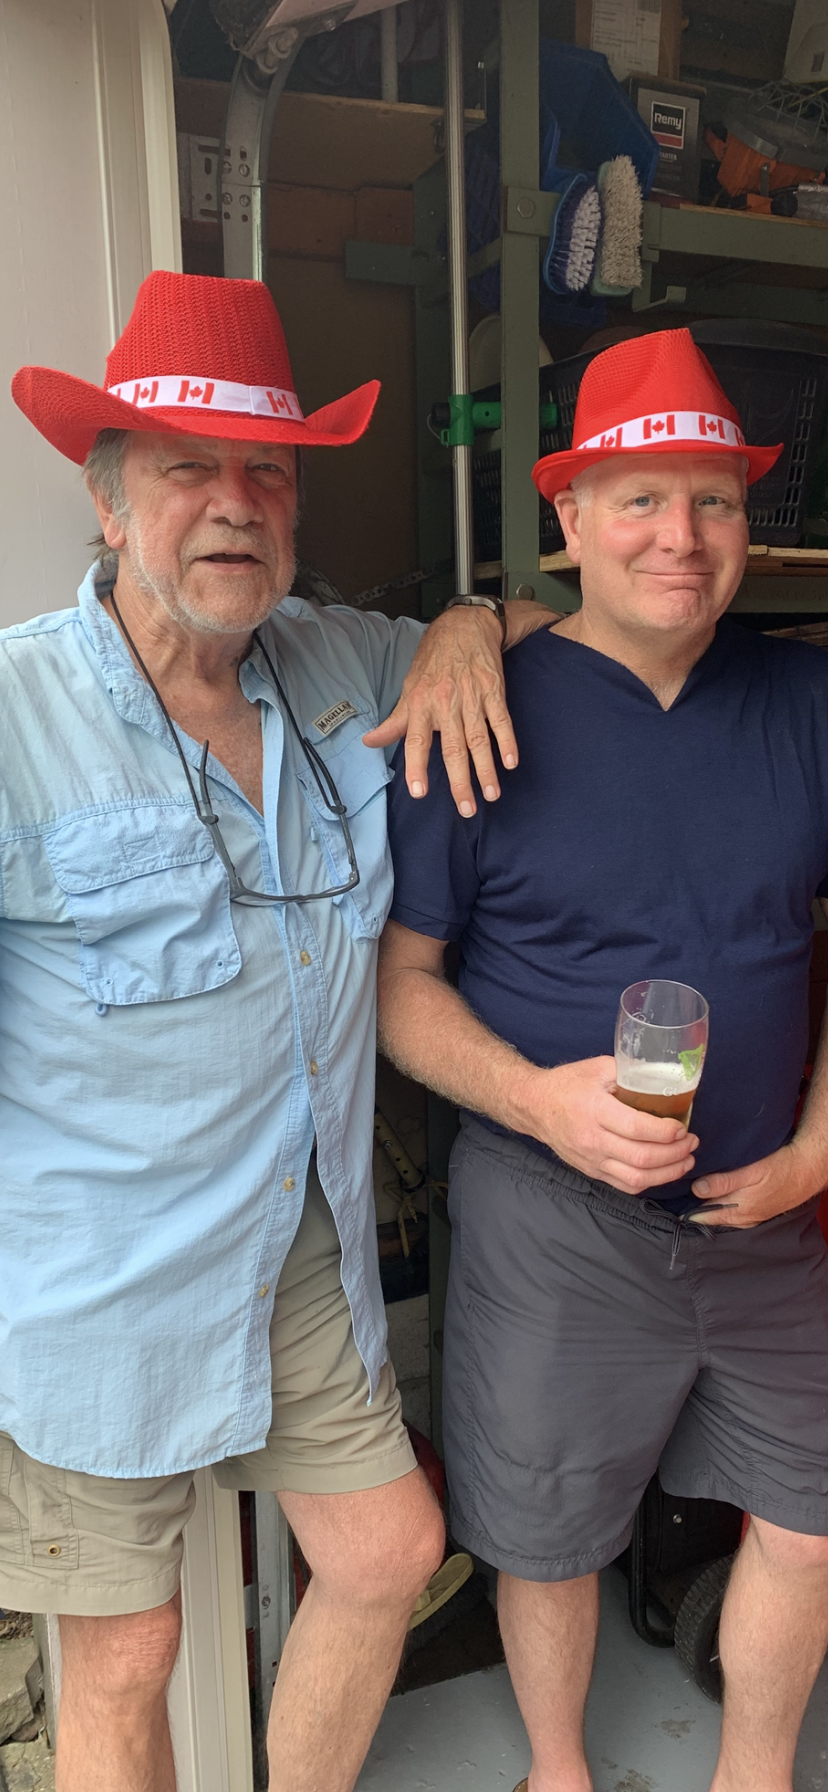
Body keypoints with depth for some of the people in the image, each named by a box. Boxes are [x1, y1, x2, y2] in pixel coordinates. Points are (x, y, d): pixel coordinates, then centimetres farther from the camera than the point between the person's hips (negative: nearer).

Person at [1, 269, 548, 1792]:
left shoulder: (337, 664, 1)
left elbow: (555, 620, 19)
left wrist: (467, 623, -4)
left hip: (310, 1254, 6)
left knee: (389, 1555, 17)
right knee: (123, 1662, 13)